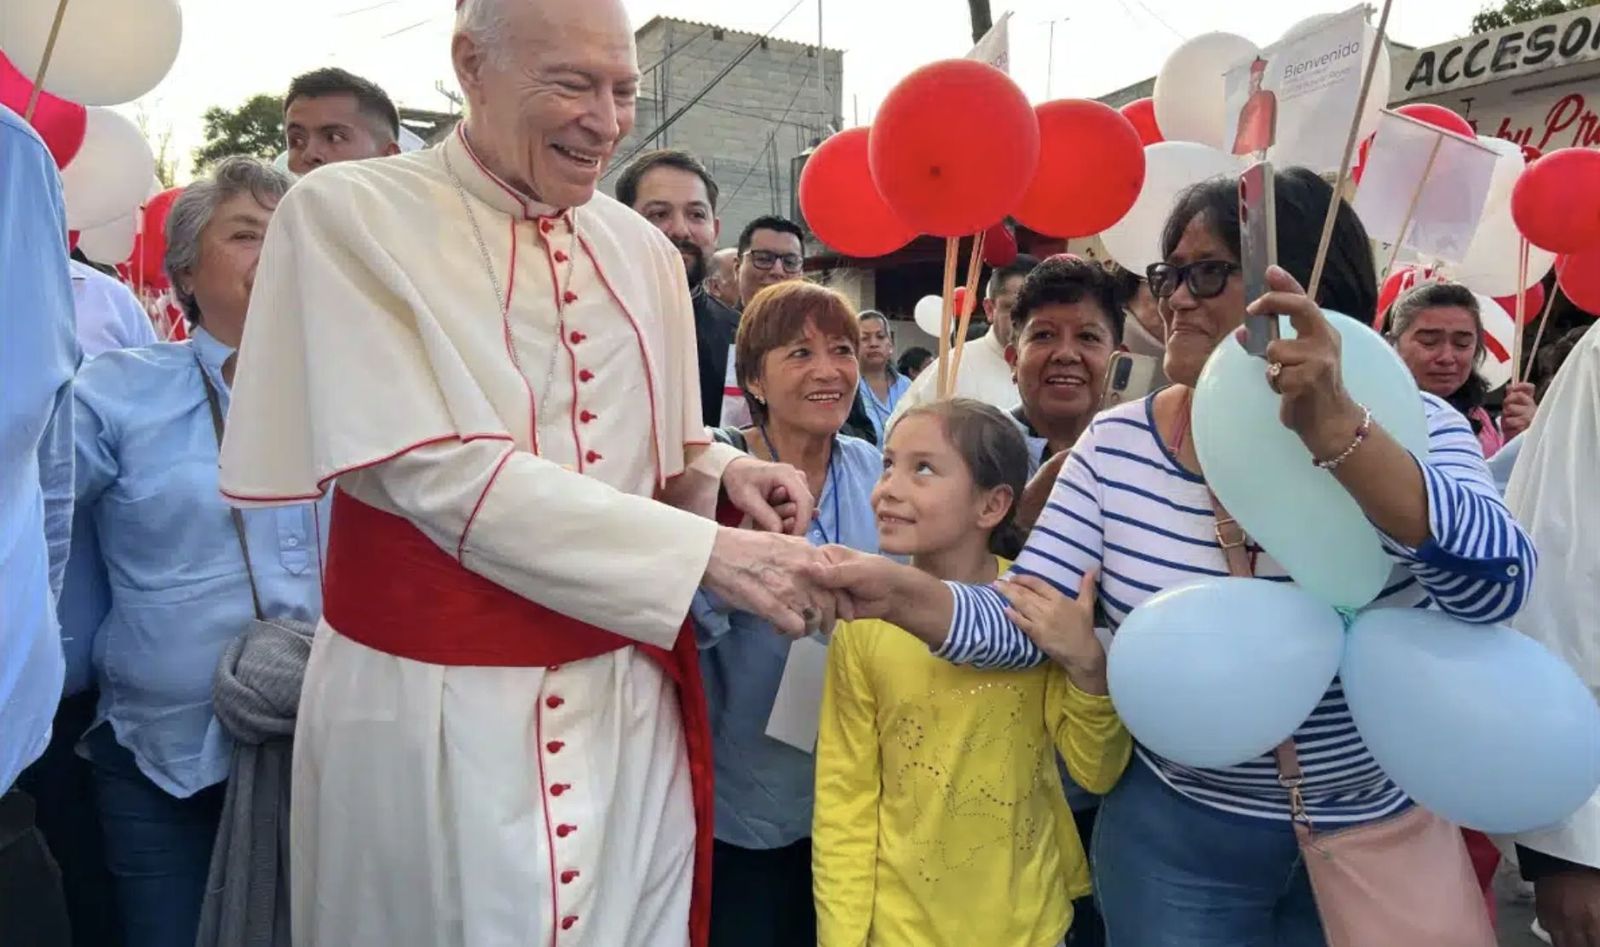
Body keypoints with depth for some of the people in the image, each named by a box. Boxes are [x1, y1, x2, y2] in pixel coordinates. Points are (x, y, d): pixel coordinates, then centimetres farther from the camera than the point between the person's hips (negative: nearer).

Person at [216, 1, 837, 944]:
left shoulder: (642, 249, 5)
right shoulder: (350, 214, -10)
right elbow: (440, 475, -20)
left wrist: (722, 470, -10)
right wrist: (709, 552, -23)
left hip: (627, 688, 5)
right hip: (438, 694, -4)